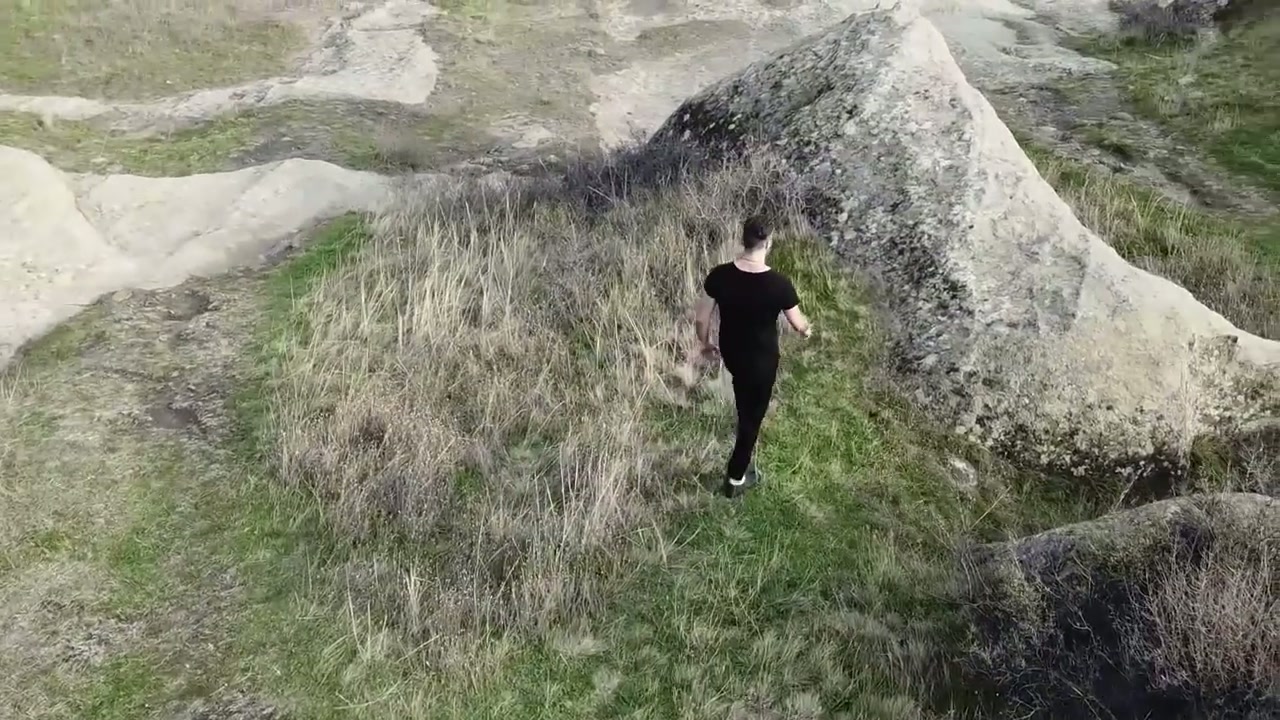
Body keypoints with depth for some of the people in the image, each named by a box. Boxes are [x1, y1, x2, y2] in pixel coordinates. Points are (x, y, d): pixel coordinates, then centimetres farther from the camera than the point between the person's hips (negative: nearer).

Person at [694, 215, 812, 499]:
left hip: (730, 354, 4)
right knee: (752, 416, 16)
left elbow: (701, 318, -9)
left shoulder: (719, 275, -19)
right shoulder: (779, 284, -26)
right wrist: (807, 330, 14)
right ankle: (735, 479, 29)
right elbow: (799, 324, -11)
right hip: (762, 361, -4)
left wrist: (706, 344, 12)